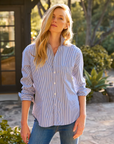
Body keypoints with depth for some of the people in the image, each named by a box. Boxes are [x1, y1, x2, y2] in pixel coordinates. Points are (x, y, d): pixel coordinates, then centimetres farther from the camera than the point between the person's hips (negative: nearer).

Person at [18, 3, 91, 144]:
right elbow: (27, 90, 0)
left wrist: (82, 116, -3)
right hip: (43, 120, 0)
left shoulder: (74, 52, -1)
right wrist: (24, 123, -1)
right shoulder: (30, 52, -2)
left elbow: (80, 87, 4)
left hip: (70, 118, 1)